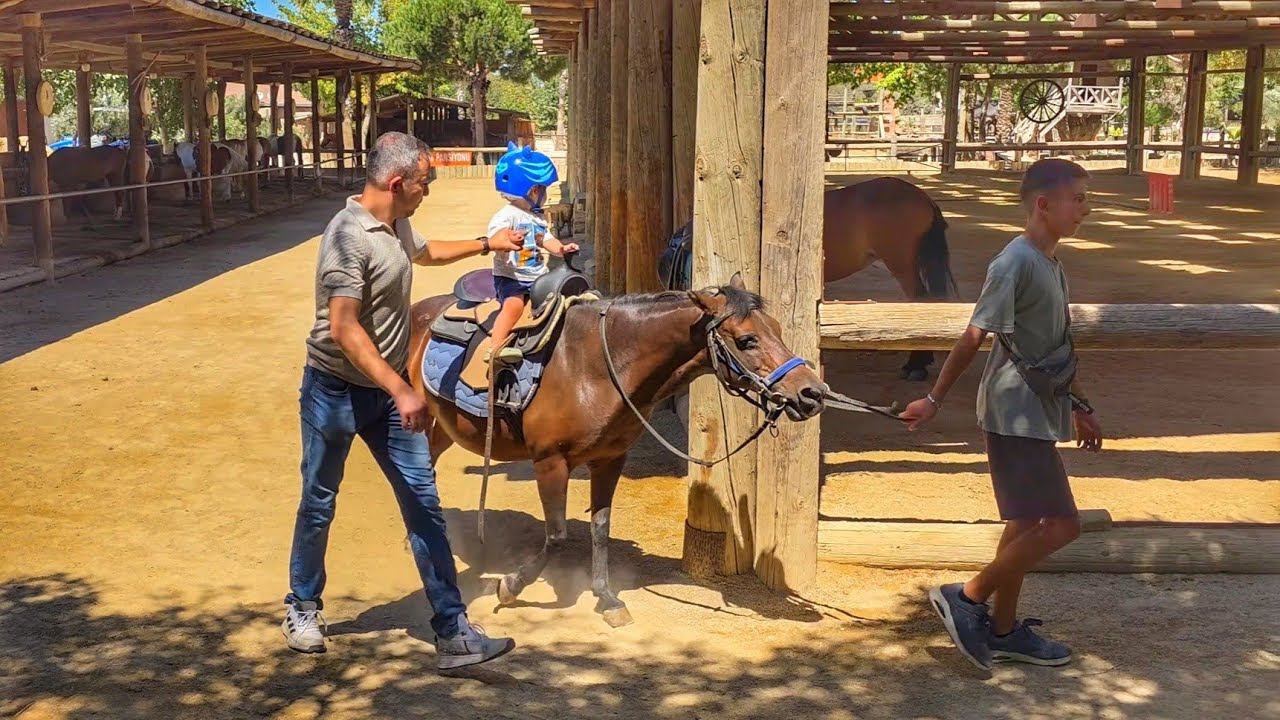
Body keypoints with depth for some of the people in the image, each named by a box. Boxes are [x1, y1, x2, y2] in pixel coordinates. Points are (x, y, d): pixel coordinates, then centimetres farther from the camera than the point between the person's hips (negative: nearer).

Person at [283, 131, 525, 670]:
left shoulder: (396, 224, 5)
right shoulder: (350, 236, -23)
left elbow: (424, 252, 32)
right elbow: (344, 329, -31)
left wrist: (485, 245, 32)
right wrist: (402, 391, -35)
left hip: (387, 391, 7)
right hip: (337, 391, -7)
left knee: (423, 504, 0)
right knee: (319, 504, 11)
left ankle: (452, 634, 1)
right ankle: (302, 608, 33)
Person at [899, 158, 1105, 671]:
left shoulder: (1051, 264, 12)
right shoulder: (1016, 263, -17)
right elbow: (973, 338, -18)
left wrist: (1079, 406, 23)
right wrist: (934, 401, -15)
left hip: (1036, 415, 10)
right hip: (1017, 416, -10)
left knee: (1026, 524, 14)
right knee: (1059, 524, -9)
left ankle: (1003, 631, 24)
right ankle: (966, 599, 2)